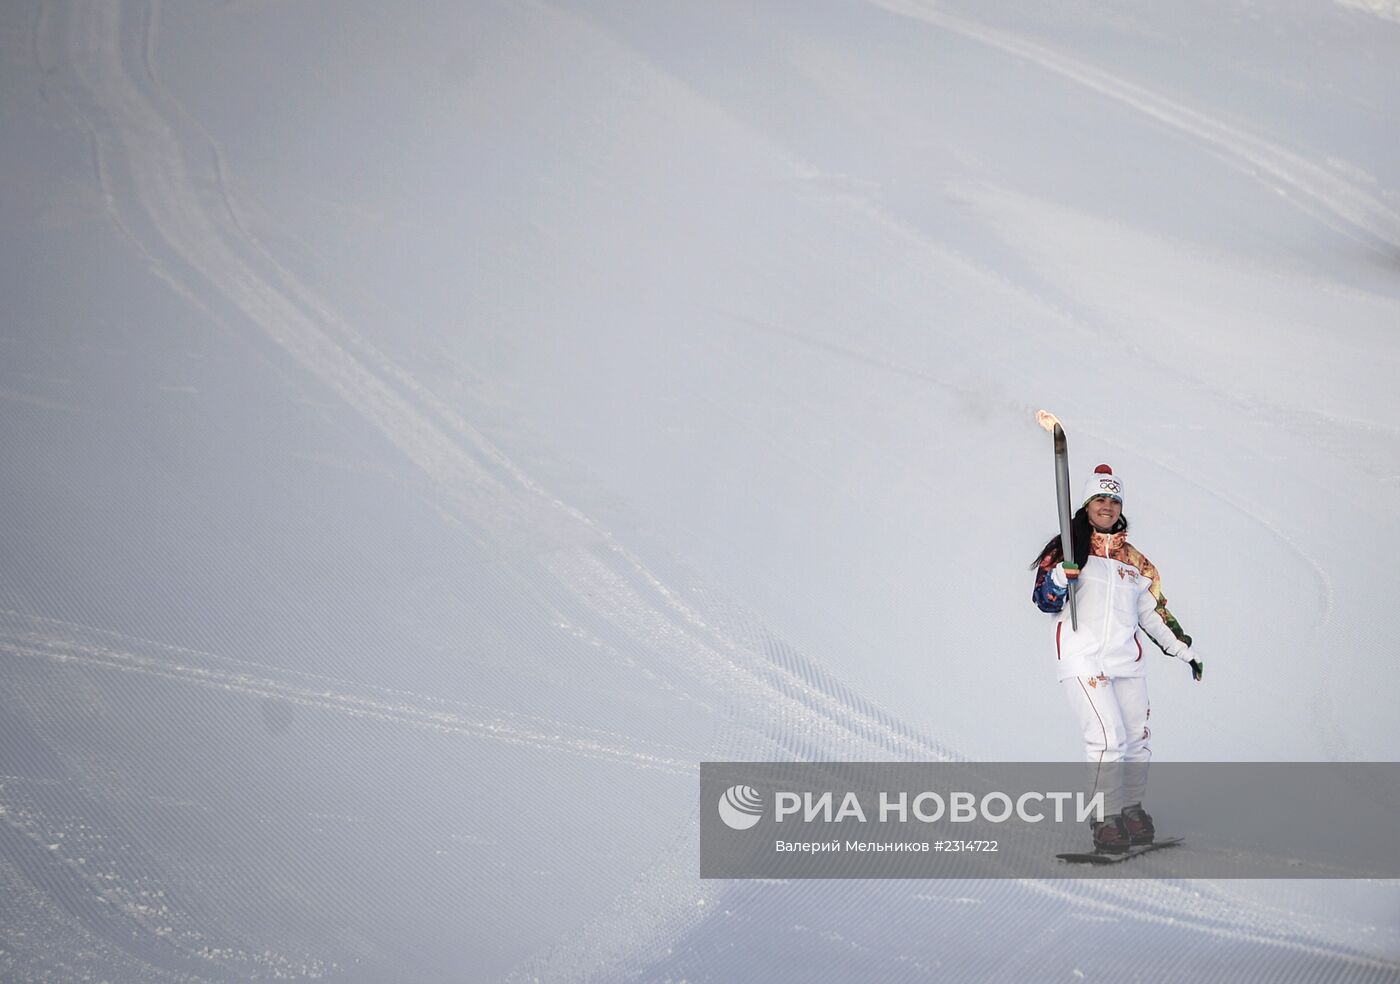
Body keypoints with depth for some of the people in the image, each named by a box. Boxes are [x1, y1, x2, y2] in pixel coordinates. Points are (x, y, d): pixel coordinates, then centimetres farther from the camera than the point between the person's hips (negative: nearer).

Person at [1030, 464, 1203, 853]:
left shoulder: (1135, 559, 17)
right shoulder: (1069, 547, 3)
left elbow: (1153, 611, 24)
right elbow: (1045, 599, -4)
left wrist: (1185, 650, 23)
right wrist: (1062, 574, -24)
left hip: (1127, 660, 5)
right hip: (1082, 658, -5)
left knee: (1137, 739, 2)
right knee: (1108, 739, -15)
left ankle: (1131, 809, 20)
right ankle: (1106, 819, -5)